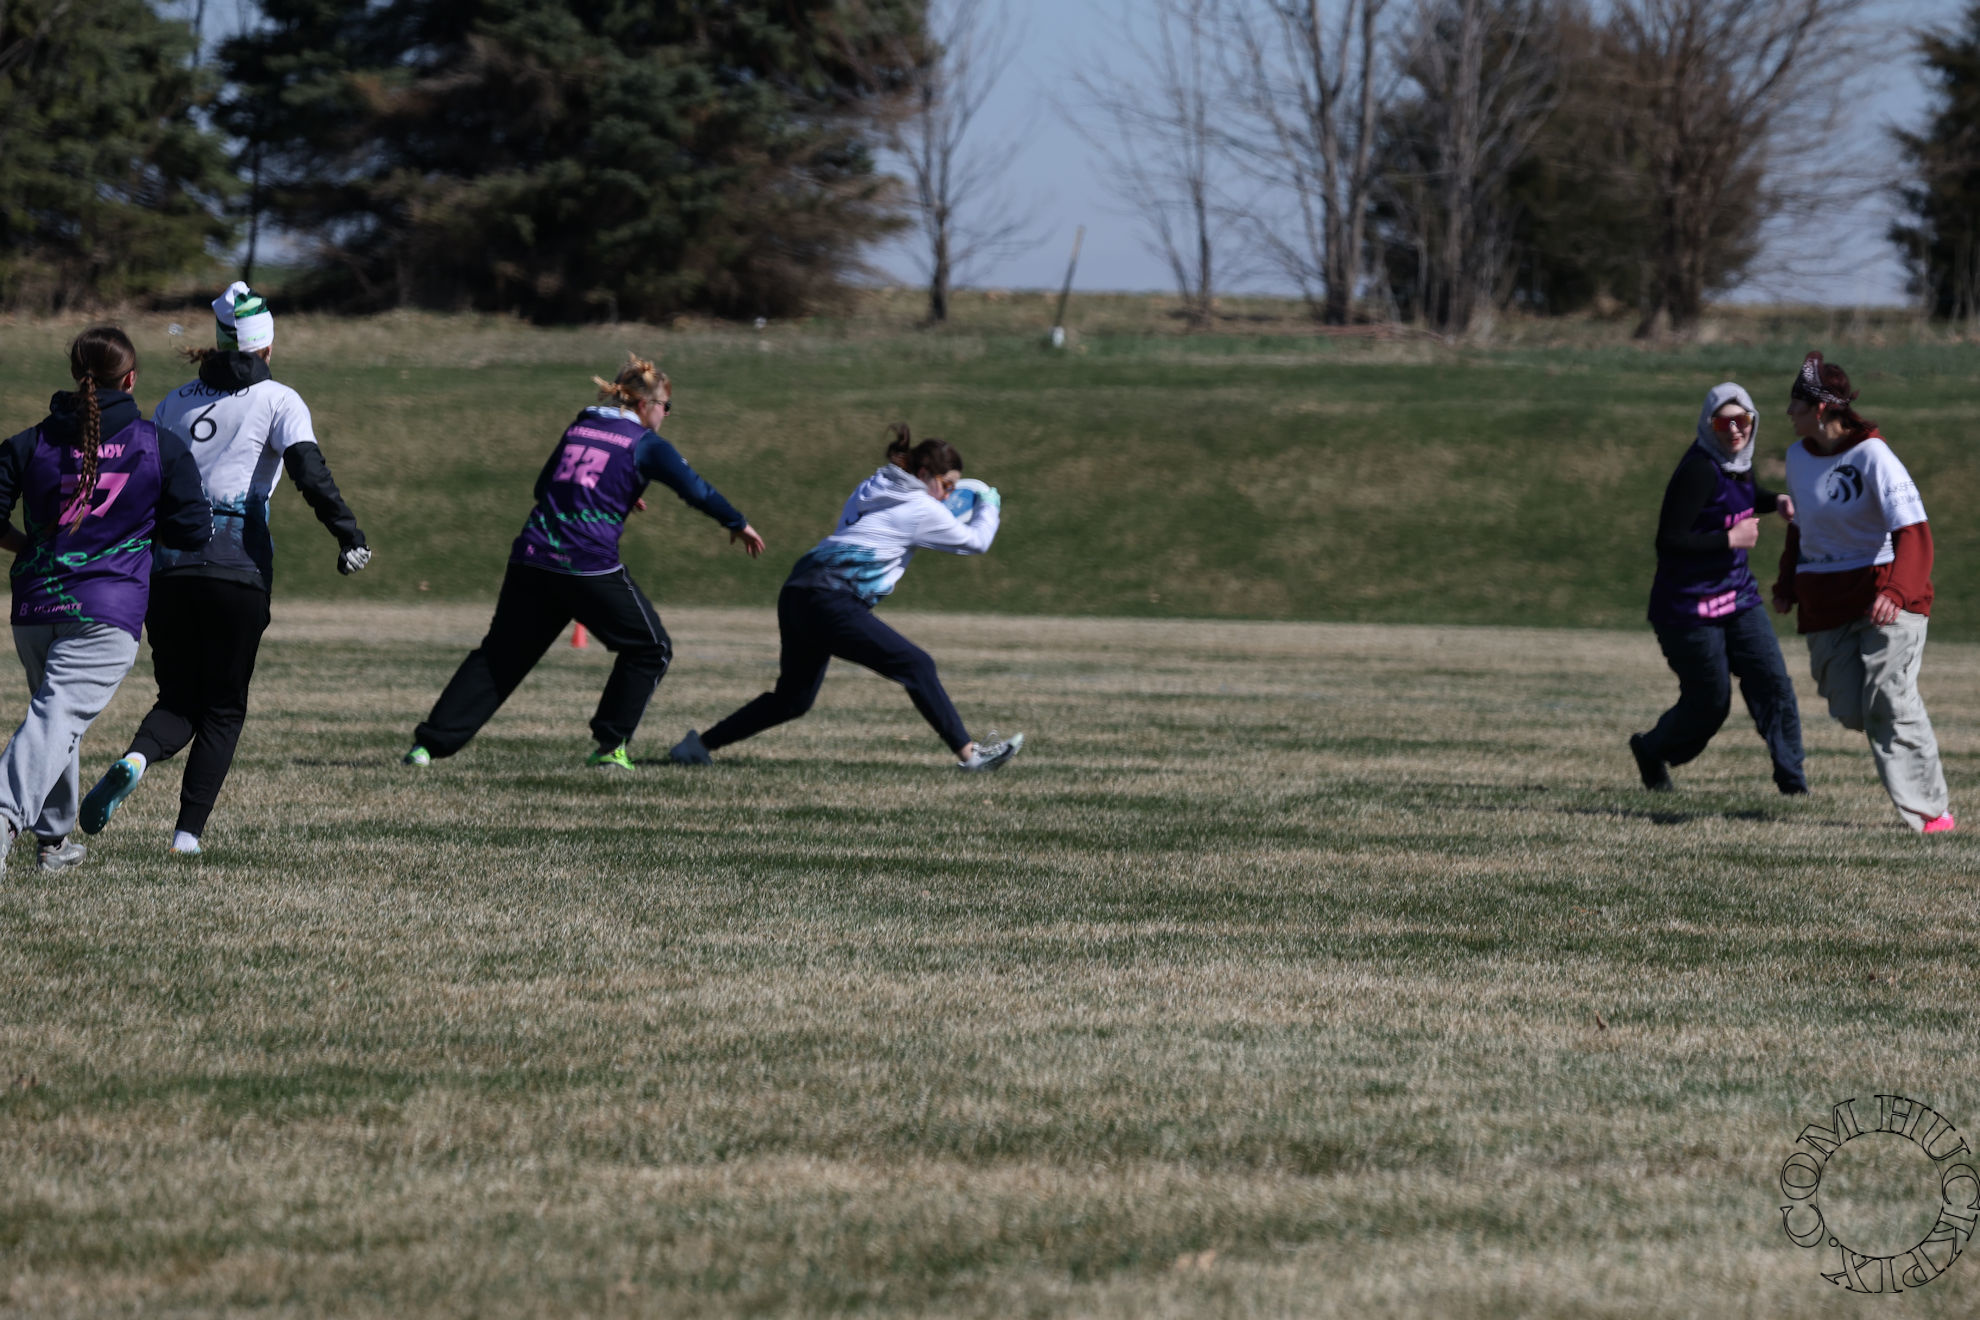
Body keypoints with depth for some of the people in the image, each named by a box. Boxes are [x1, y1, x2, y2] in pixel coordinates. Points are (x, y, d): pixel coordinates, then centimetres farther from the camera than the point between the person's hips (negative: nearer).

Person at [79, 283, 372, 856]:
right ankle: (189, 830, -2)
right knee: (224, 707, 9)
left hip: (168, 565, 3)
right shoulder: (277, 400, 3)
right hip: (238, 566, -3)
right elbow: (308, 469, -12)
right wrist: (349, 534, -15)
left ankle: (136, 758, -22)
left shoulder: (175, 401, 16)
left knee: (178, 698, 11)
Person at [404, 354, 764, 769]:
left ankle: (430, 743, 5)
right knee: (649, 649, 13)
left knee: (499, 655, 13)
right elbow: (696, 490, -2)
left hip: (531, 560, 5)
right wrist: (738, 525, 12)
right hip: (590, 569, -5)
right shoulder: (645, 444, 2)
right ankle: (610, 746, 7)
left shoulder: (578, 428, 19)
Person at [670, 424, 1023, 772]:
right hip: (830, 603, -9)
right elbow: (976, 542, 9)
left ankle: (698, 745, 18)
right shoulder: (921, 509, -2)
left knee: (792, 699, 18)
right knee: (917, 667, -5)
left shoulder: (869, 490, 21)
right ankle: (968, 754, -7)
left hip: (797, 594, 9)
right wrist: (989, 505, 26)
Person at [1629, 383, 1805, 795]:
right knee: (1710, 703, 4)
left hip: (1738, 595, 7)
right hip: (1689, 605, -7)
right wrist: (1730, 539, -23)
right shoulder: (1700, 471, -23)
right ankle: (1650, 751, 33)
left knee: (1773, 682, -5)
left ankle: (1793, 783, -3)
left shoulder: (1739, 462, 3)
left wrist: (1775, 501, 8)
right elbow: (1669, 542, -26)